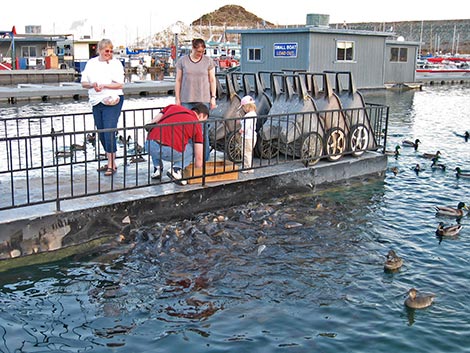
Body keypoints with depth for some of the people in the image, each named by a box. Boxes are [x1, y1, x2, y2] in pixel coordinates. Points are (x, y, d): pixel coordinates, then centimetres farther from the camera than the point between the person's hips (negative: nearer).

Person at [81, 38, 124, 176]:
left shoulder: (116, 63, -1)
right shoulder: (91, 63, 11)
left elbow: (120, 84, -8)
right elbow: (83, 83, 10)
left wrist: (103, 85, -21)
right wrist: (92, 85, -12)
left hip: (112, 102, -5)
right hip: (97, 102, 6)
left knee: (109, 132, -12)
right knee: (101, 133, 10)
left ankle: (112, 164, -7)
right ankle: (110, 162, 21)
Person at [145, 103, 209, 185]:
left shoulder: (173, 107, 22)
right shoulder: (197, 125, 14)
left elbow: (152, 123, 18)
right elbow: (199, 158, 15)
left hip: (149, 146, 4)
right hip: (171, 152, -4)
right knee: (193, 147, 25)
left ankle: (157, 169, 24)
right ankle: (176, 169, 5)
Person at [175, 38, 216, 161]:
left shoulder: (208, 61, 6)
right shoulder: (182, 61, 6)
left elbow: (212, 80, 9)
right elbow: (178, 80, 8)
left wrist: (213, 97, 3)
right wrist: (177, 99, 4)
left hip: (203, 99, 0)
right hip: (186, 100, 1)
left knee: (203, 128, -2)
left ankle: (204, 158, 4)